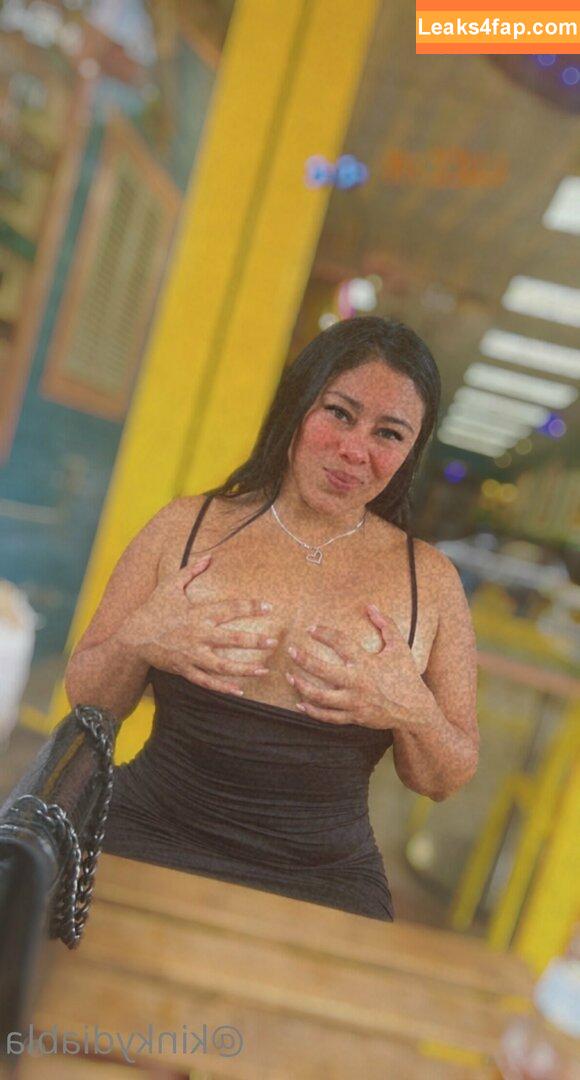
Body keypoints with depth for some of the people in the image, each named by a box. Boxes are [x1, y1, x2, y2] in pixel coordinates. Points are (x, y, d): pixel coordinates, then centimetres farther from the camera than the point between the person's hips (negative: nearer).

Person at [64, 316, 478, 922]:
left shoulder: (430, 580, 3)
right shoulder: (186, 526, 3)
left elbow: (446, 781, 10)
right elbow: (86, 702, 9)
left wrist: (413, 713, -12)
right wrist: (133, 645, -12)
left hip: (324, 882, 2)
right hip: (148, 844, -1)